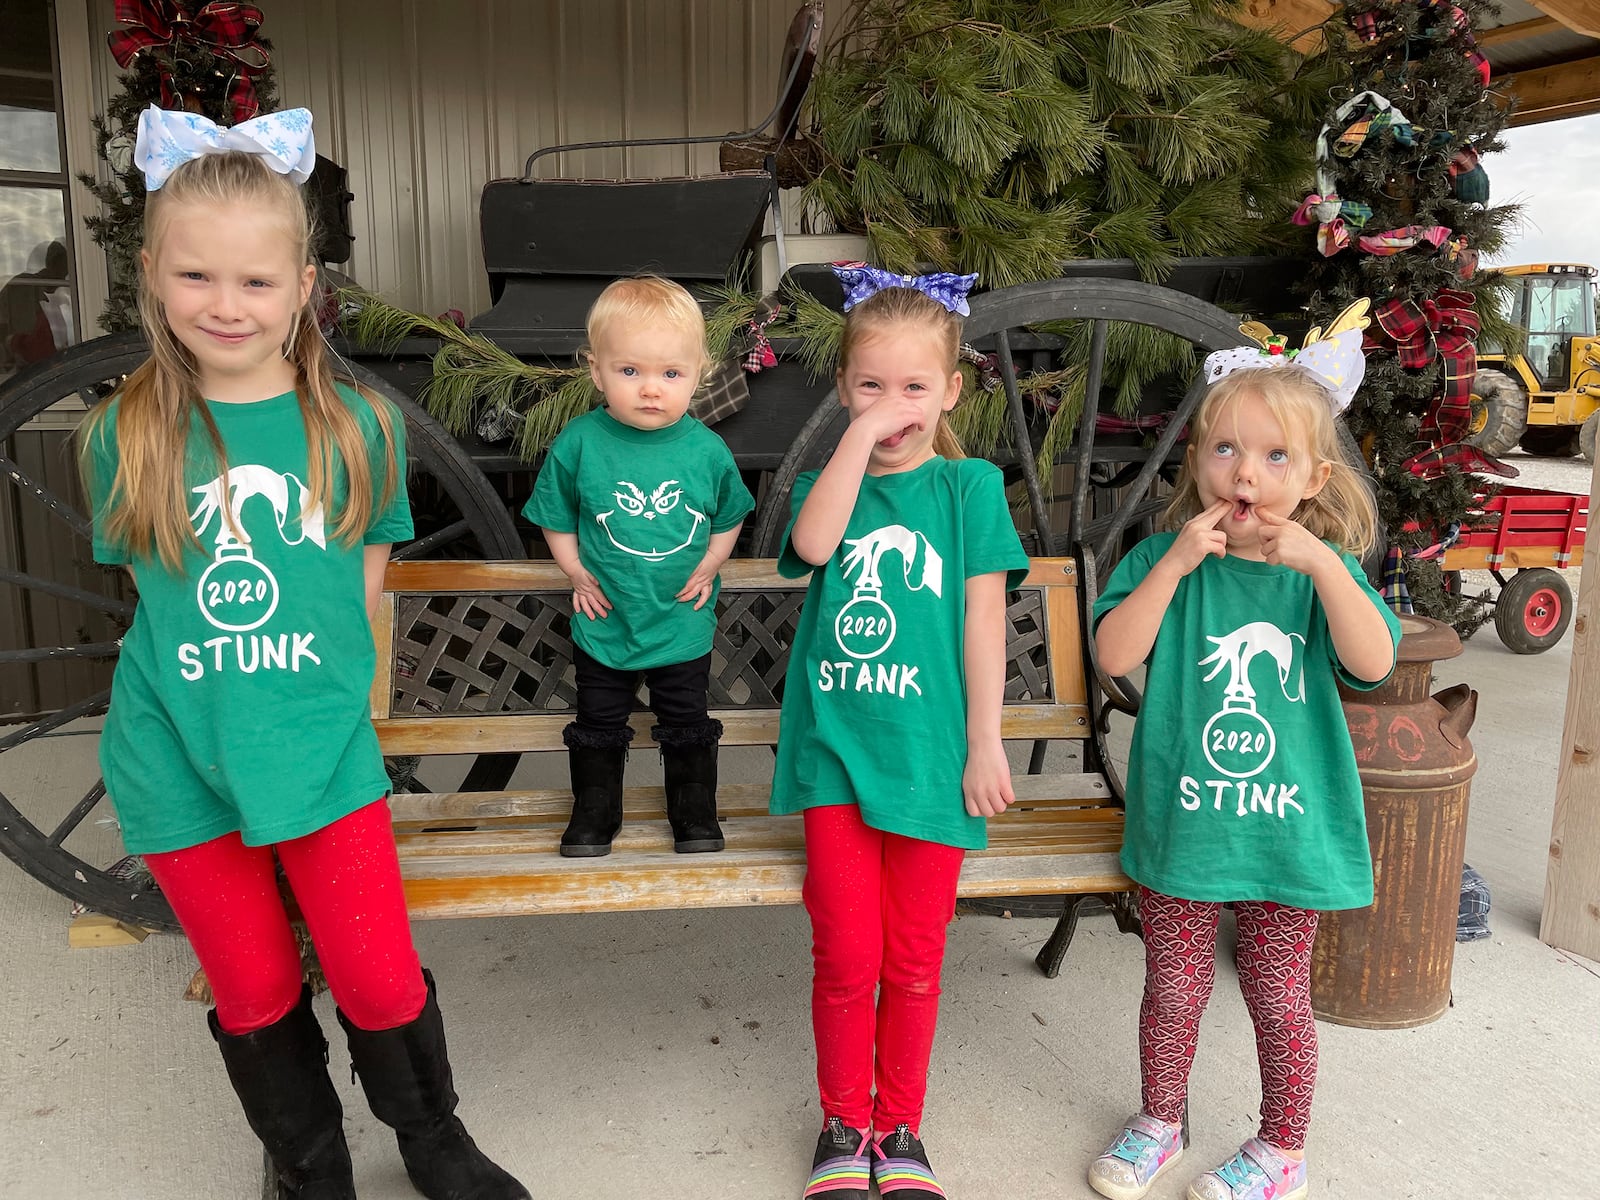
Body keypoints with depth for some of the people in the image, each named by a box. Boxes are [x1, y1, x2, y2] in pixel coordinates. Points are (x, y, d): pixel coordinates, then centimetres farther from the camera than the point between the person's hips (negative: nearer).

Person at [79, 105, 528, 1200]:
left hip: (324, 752, -1)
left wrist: (314, 691, -1)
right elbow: (157, 589, 7)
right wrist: (216, 694, -1)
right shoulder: (127, 439, -3)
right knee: (256, 997, 15)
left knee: (381, 983, 4)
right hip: (178, 768, 1)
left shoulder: (358, 428, -4)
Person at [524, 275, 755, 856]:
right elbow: (555, 517, 0)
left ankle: (695, 811, 36)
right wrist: (577, 571, -8)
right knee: (598, 723, 16)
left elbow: (729, 515, 5)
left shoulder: (706, 449, -12)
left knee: (687, 723, 16)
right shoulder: (579, 443, -14)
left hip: (683, 623, 0)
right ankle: (594, 809, 36)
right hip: (604, 622, 0)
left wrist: (708, 566, -6)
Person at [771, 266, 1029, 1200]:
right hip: (835, 749, 1)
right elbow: (813, 544, -17)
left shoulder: (970, 486, 2)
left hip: (928, 754, -1)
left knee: (913, 962, 9)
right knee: (846, 959, 4)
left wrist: (985, 744, -4)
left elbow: (984, 619, -2)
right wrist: (861, 432, -15)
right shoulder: (827, 485, 7)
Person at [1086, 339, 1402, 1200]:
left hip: (1289, 829, 1)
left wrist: (1321, 563, -26)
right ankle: (1159, 1122, 39)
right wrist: (1178, 559, -23)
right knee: (1173, 991, 14)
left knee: (1278, 998, 15)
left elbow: (1373, 663, -17)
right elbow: (1114, 654, -18)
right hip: (1182, 824, 0)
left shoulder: (1325, 570, -2)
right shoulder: (1164, 559, -5)